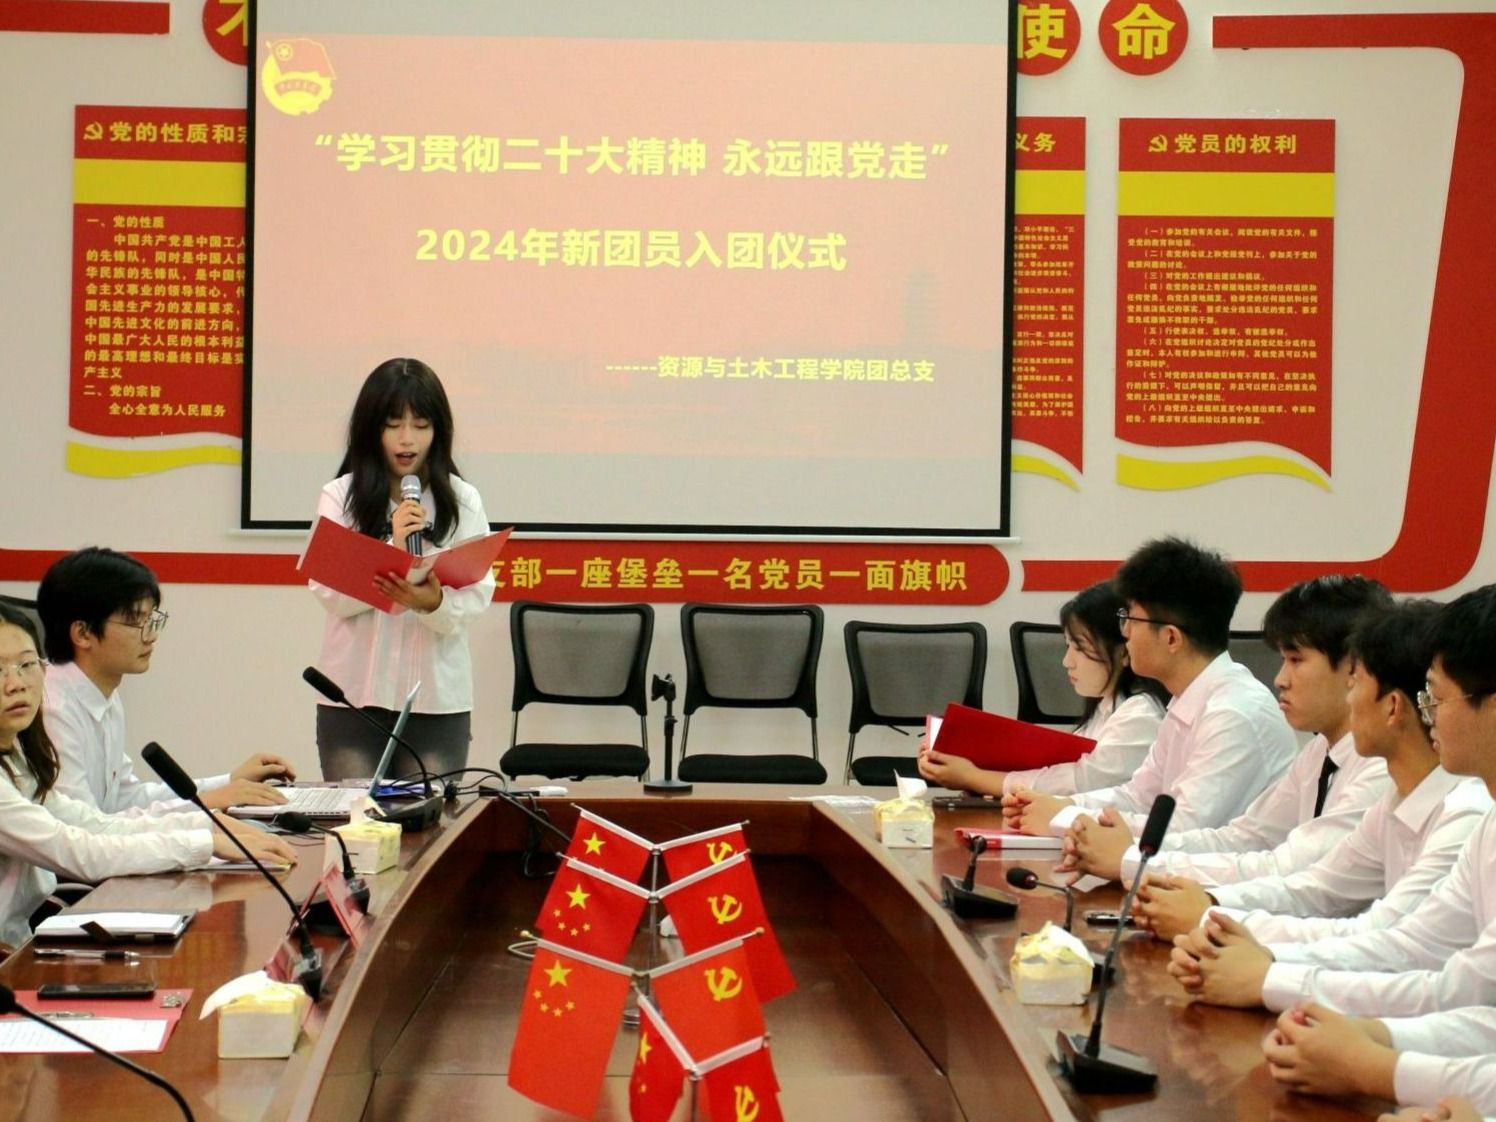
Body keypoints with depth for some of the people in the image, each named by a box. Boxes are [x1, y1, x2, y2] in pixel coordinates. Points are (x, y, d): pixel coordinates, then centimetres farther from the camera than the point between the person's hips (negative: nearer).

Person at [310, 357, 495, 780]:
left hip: (439, 697, 1)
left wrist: (434, 603, -23)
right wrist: (393, 549, -19)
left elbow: (477, 597, -2)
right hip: (355, 695, -1)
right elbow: (330, 592, -6)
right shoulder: (341, 496, 1)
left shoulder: (462, 500, 5)